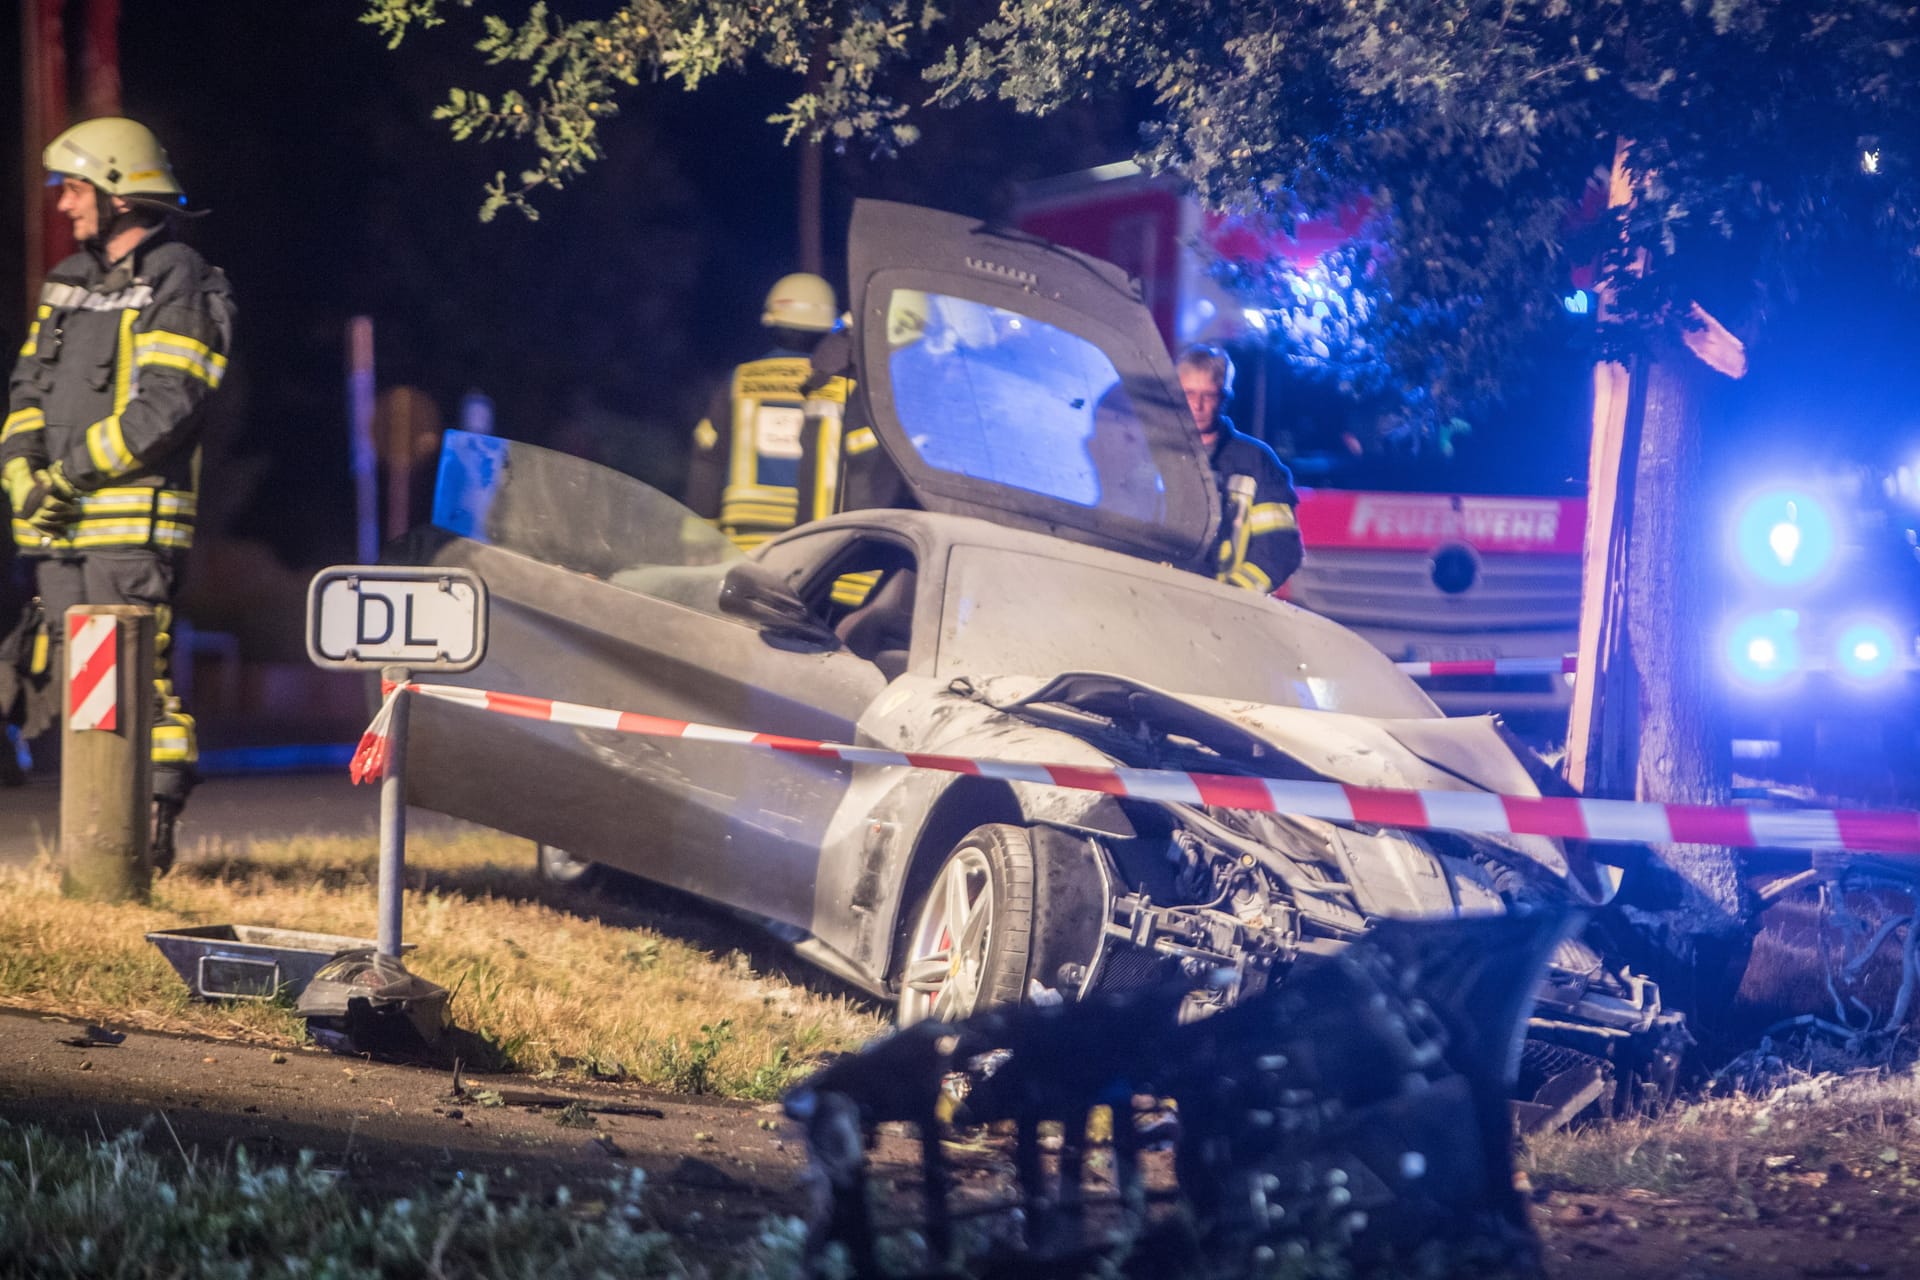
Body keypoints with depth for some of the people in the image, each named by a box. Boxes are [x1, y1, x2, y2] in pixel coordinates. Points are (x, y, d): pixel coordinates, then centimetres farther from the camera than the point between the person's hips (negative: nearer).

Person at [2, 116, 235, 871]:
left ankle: (152, 830, -8)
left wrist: (72, 470, -15)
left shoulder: (177, 284, -6)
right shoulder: (71, 281, 19)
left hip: (135, 516, -8)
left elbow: (166, 405, -16)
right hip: (62, 523, 8)